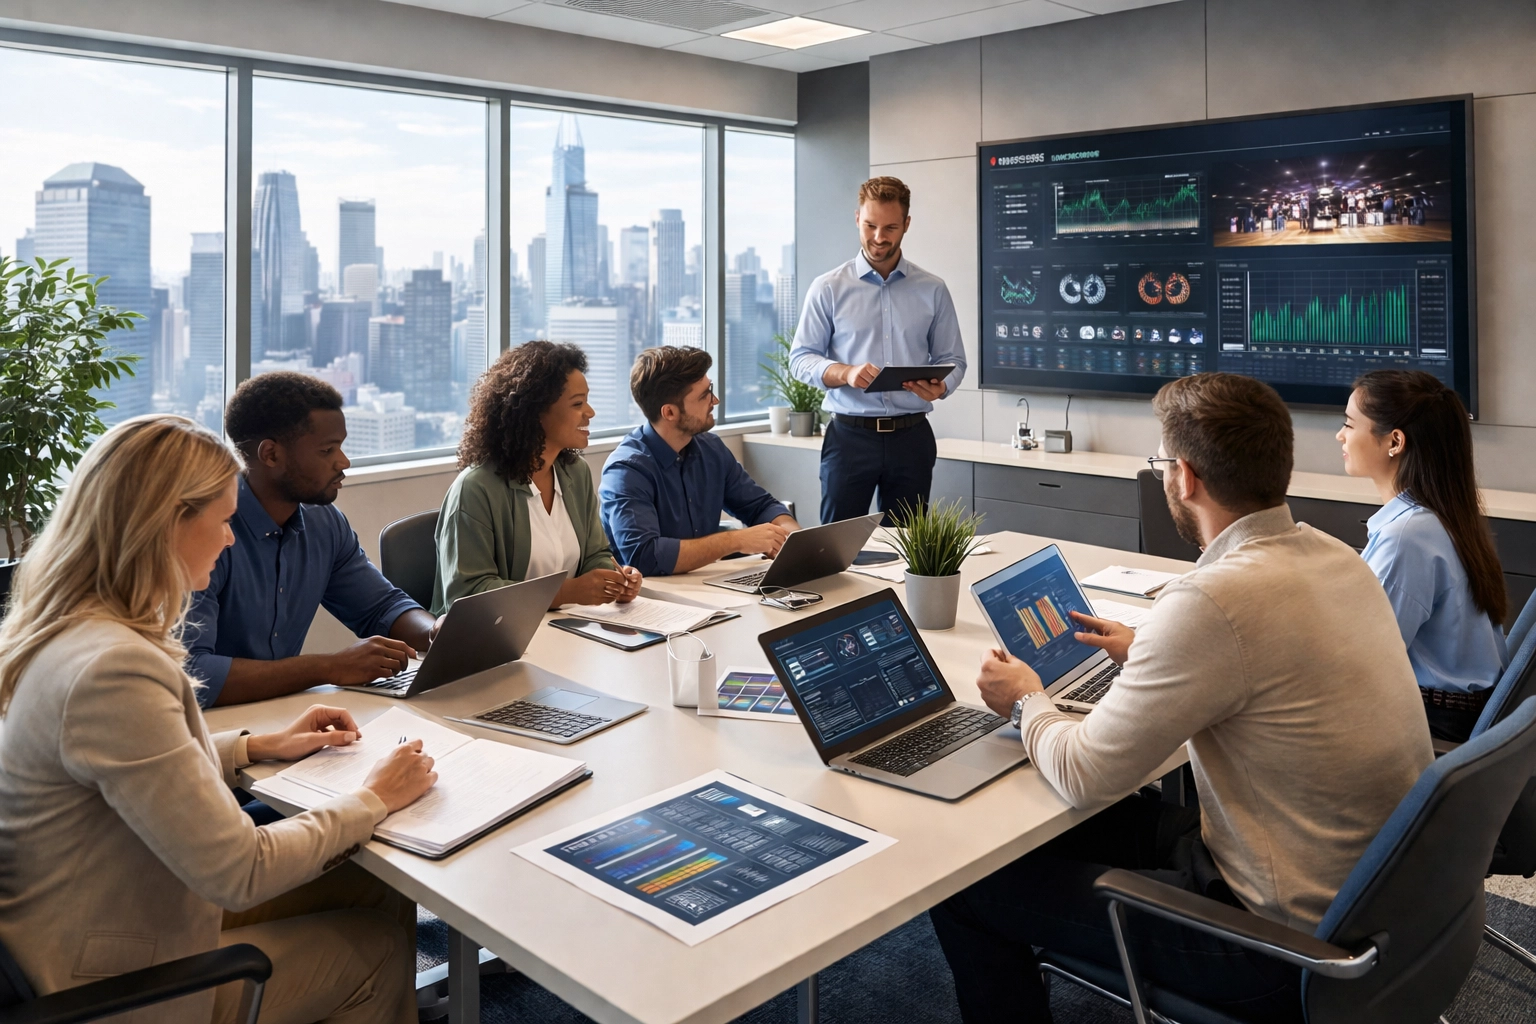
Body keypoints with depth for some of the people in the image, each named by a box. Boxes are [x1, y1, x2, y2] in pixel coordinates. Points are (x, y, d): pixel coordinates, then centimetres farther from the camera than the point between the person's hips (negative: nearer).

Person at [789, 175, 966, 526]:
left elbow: (952, 359, 8)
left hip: (912, 436, 2)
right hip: (850, 435, -1)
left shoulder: (932, 290, 6)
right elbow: (801, 358, 0)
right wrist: (846, 373, -19)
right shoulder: (828, 288, 1)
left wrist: (939, 387, -15)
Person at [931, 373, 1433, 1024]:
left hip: (1284, 938, -9)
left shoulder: (1214, 601, -29)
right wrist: (1148, 656, 24)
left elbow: (1083, 776, -20)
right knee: (1093, 824, 24)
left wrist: (1027, 702, 0)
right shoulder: (1338, 559, 0)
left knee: (964, 887, -2)